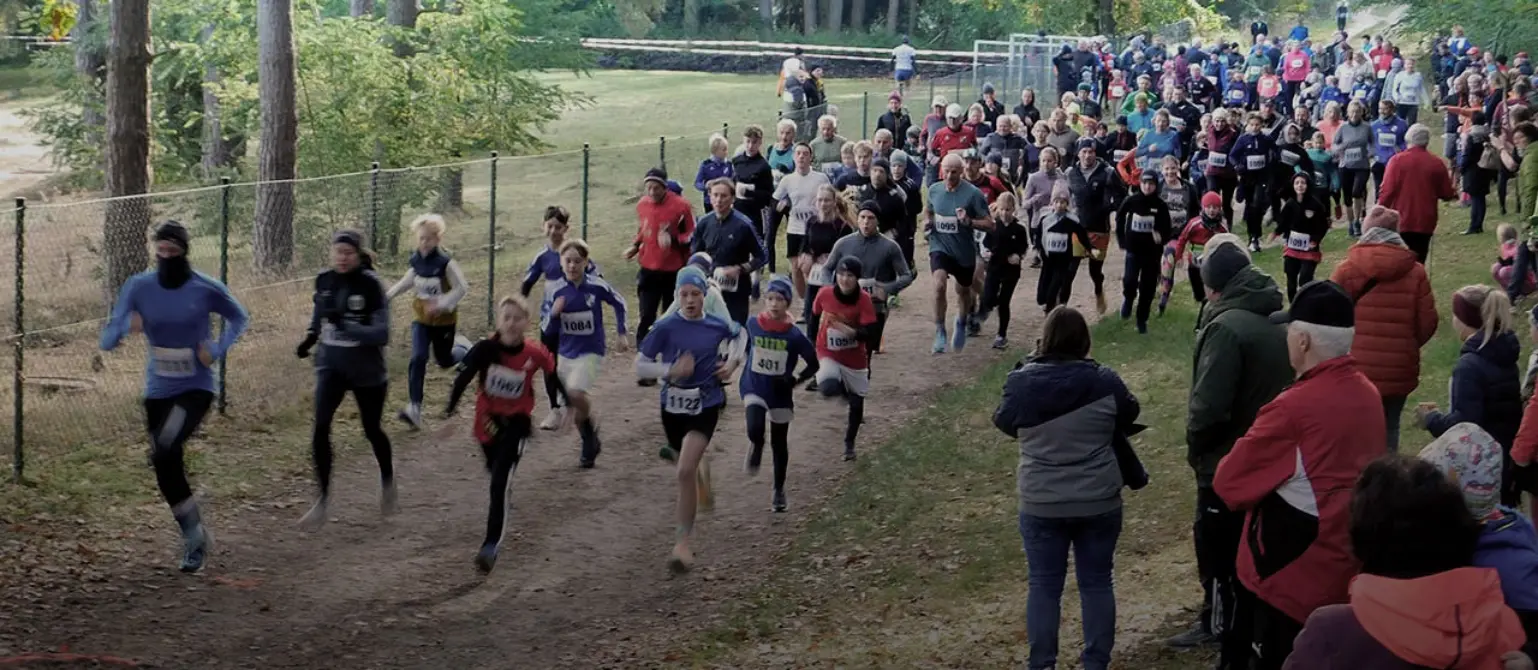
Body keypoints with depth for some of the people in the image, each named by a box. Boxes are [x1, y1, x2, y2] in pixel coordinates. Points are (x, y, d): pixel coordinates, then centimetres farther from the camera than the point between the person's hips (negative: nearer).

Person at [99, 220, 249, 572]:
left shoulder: (206, 289, -10)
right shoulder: (138, 287, -5)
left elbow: (238, 317, 10)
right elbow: (106, 341, -5)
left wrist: (218, 351, -6)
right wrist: (126, 325, -28)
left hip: (196, 388, -4)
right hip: (157, 392, 4)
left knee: (164, 453, -25)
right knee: (168, 468, 8)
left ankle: (194, 536, -12)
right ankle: (196, 538, 28)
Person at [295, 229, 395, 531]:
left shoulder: (370, 285, -18)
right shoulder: (324, 281, -2)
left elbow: (382, 333, -23)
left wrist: (346, 326, -35)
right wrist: (311, 336, 1)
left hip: (366, 370, -3)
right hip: (331, 365, 3)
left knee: (371, 430, 14)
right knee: (320, 428, -14)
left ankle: (387, 480, 45)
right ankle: (323, 498, -4)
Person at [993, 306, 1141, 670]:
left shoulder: (1021, 382, -11)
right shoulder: (1104, 381, -11)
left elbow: (1004, 422, 8)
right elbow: (1129, 418, 7)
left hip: (1041, 504, 0)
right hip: (1099, 502, 0)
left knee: (1044, 584, 9)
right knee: (1097, 582, 11)